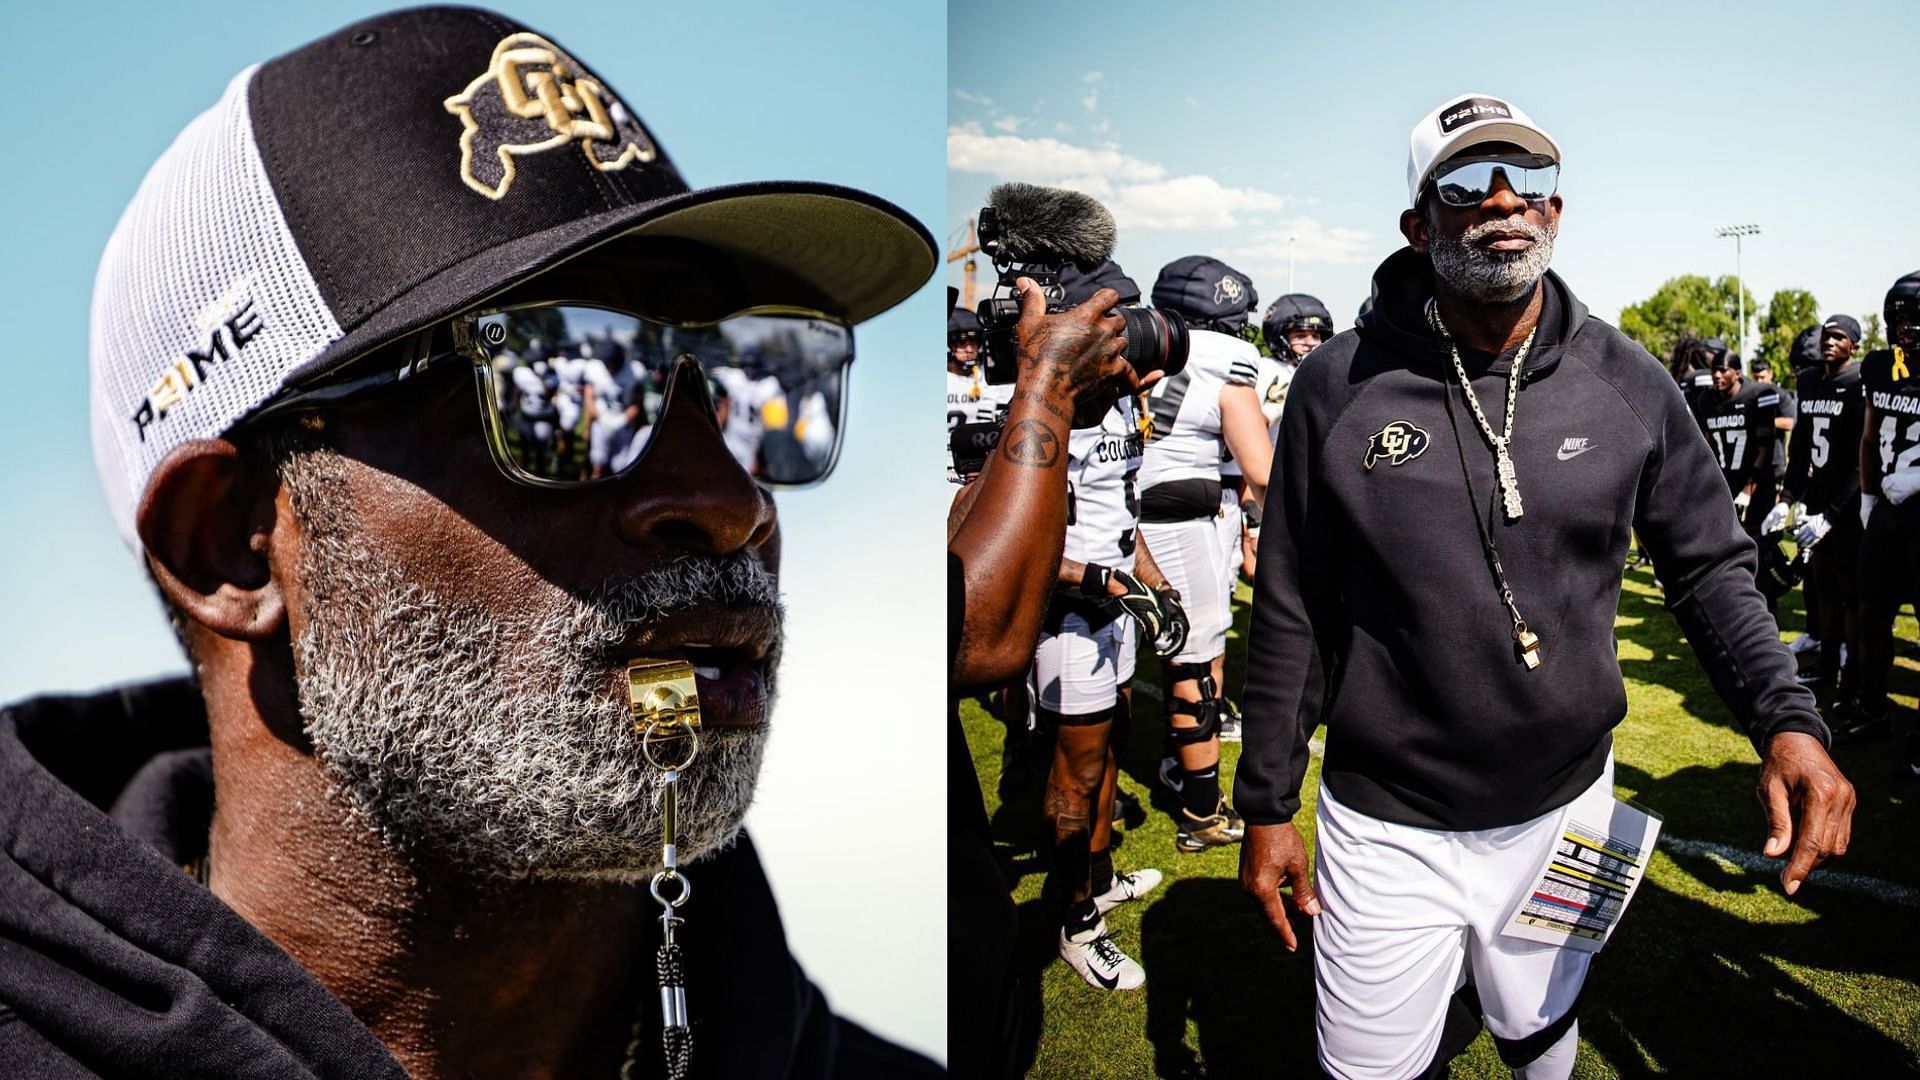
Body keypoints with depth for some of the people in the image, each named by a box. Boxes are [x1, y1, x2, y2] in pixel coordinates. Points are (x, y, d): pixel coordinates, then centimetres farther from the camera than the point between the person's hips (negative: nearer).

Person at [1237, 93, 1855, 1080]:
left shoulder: (1626, 381, -5)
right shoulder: (1338, 387, -11)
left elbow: (1709, 566, 4)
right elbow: (1291, 613, -6)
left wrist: (1785, 719, -14)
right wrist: (1267, 808, -3)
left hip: (1566, 806, 3)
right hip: (1389, 829, -2)